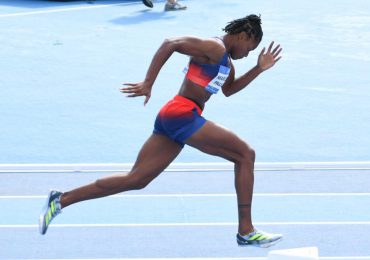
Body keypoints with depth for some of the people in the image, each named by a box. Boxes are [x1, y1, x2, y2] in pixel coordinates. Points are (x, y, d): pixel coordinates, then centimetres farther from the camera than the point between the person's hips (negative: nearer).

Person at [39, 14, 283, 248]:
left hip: (172, 118, 10)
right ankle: (246, 231, -2)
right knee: (245, 154, -5)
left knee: (136, 180, 8)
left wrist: (258, 69, 26)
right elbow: (170, 43, -20)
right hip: (183, 114, -10)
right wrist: (148, 83, -24)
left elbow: (228, 89, 37)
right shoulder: (214, 47, -11)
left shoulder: (226, 60, 21)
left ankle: (61, 200, 8)